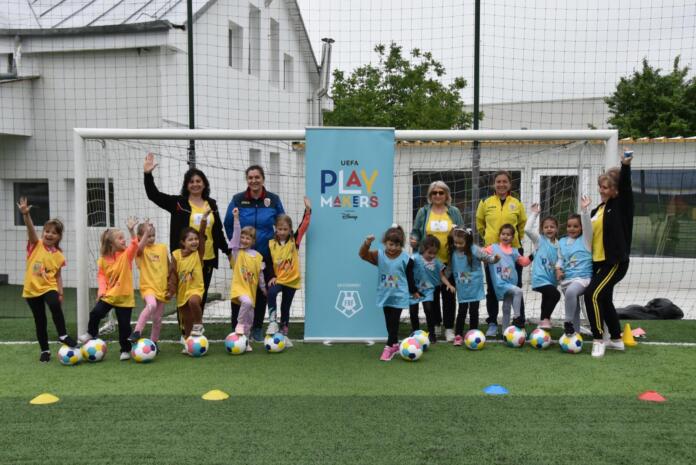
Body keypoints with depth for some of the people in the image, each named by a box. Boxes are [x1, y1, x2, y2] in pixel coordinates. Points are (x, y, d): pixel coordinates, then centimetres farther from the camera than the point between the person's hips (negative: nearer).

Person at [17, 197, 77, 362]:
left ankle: (63, 335, -13)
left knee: (55, 306, -30)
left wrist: (60, 293, -3)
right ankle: (44, 350, 20)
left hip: (49, 287, 0)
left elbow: (58, 276, 5)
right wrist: (26, 214, -39)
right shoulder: (36, 245, -4)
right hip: (32, 289, 0)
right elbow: (30, 228, -23)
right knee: (40, 321, 6)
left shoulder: (58, 255, -1)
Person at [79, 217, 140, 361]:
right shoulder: (103, 259, -4)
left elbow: (134, 245, -26)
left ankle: (125, 350, 18)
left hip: (125, 296, -1)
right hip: (109, 295, 1)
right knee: (95, 313, -6)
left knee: (124, 324, 2)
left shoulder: (126, 254, -8)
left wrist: (131, 230, -38)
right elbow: (101, 275, 4)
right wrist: (102, 289, -10)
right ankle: (91, 334, 25)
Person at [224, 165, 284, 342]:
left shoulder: (273, 200, -2)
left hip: (265, 255, 1)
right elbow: (228, 225, 7)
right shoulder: (238, 200, -3)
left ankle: (257, 329, 21)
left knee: (261, 292, 8)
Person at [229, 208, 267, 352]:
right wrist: (236, 218, -22)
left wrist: (264, 289, 19)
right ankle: (240, 324, -10)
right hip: (238, 287, -4)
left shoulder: (258, 256, 6)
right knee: (247, 302, -34)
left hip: (251, 289, 4)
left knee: (249, 317, 8)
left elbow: (260, 274, 14)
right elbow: (236, 234, -13)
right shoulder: (237, 252, -1)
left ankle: (245, 341, 23)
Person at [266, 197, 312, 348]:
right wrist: (271, 276, -13)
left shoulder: (294, 241, -2)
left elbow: (304, 226, -9)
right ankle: (272, 321, -25)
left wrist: (308, 209, -16)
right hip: (277, 279, -1)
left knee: (286, 307, 10)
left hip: (292, 280, 1)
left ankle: (284, 333, 22)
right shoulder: (271, 244, -1)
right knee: (271, 293, -33)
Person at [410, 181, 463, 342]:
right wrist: (414, 241, -11)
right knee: (433, 294, 10)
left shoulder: (454, 212, 6)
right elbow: (416, 232, 8)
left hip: (450, 261, -1)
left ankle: (449, 328, 12)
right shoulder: (423, 212, 6)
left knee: (448, 295, 3)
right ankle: (436, 324, 26)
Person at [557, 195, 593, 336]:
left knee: (571, 291, -35)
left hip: (583, 277, -6)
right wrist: (558, 269, -1)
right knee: (573, 308, 13)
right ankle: (575, 333, 26)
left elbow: (588, 225, -17)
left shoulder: (585, 239, -1)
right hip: (566, 279, 6)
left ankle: (568, 322, -21)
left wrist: (584, 210, -28)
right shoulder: (562, 241, 12)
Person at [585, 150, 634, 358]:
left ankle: (598, 340, -13)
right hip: (598, 262, 9)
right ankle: (616, 340, 32)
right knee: (604, 299, 16)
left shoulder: (620, 205, -7)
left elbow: (625, 188, -25)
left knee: (593, 294, -20)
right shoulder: (597, 210, 12)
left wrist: (625, 166, -36)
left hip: (615, 262, -8)